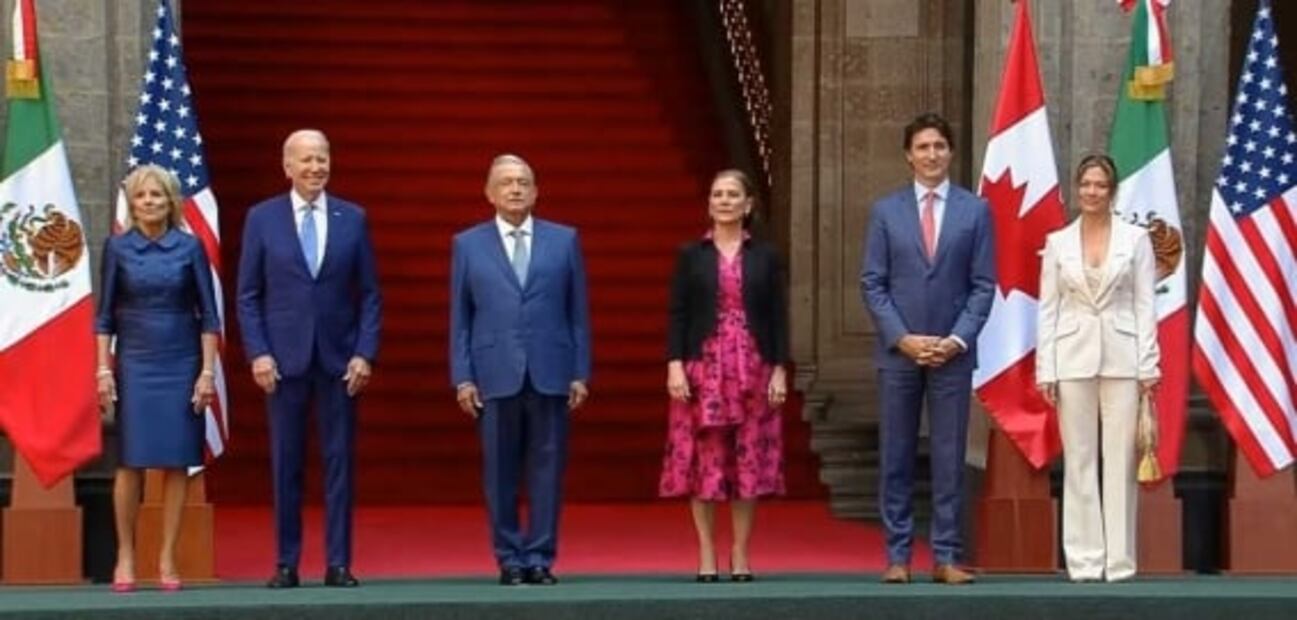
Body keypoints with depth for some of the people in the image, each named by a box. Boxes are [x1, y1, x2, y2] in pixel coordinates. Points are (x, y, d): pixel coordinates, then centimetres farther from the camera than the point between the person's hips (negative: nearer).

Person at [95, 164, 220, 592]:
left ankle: (167, 559, 5)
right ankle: (125, 557, 6)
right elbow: (105, 315, 5)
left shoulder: (189, 248, 1)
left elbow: (208, 314, 2)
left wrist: (208, 371, -4)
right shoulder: (118, 248, 2)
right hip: (134, 364, 0)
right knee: (130, 462, -2)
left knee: (177, 462, 0)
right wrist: (103, 370, -2)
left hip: (181, 365, 0)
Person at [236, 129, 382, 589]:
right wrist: (257, 353, -7)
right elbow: (248, 295, 3)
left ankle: (338, 564, 6)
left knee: (339, 462, 2)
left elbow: (370, 294, 6)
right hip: (284, 358, -1)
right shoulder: (262, 218, 3)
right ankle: (286, 564, 9)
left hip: (339, 358, 1)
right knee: (286, 464, 3)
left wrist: (365, 353, -4)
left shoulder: (353, 219, 6)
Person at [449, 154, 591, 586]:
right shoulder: (468, 244, 9)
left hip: (551, 373, 0)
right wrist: (462, 377, -1)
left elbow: (578, 313, 8)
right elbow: (460, 318, 7)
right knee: (501, 472, 2)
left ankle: (540, 559, 7)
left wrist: (581, 373, 1)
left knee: (547, 469, 0)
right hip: (495, 376, 0)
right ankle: (510, 560, 9)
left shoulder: (564, 240, 9)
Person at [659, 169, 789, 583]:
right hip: (703, 368, -1)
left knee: (750, 459, 1)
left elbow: (778, 316, 5)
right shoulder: (691, 255, 5)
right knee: (703, 459, -1)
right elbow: (677, 314, 2)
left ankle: (741, 554, 9)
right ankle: (706, 555, 6)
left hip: (753, 369, 1)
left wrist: (780, 370, -2)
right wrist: (675, 364, -8)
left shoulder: (765, 257, 7)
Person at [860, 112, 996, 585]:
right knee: (896, 457, 3)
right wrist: (903, 338, -9)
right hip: (897, 351, 1)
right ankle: (897, 555, 8)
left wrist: (957, 339, -10)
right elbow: (872, 283, 2)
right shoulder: (886, 210, 5)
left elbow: (983, 285, 2)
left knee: (949, 457, 1)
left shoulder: (975, 210, 4)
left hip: (952, 352, 0)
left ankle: (946, 557, 5)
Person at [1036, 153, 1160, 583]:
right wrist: (1045, 370, 0)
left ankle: (1119, 559, 5)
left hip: (1121, 357, -1)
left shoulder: (1136, 239, 3)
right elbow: (1047, 309, 5)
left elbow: (1144, 305, 1)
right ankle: (1085, 559, 8)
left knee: (1120, 459, 0)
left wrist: (1148, 366, -4)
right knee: (1079, 461, 3)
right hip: (1074, 357, 1)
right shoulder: (1057, 243, 6)